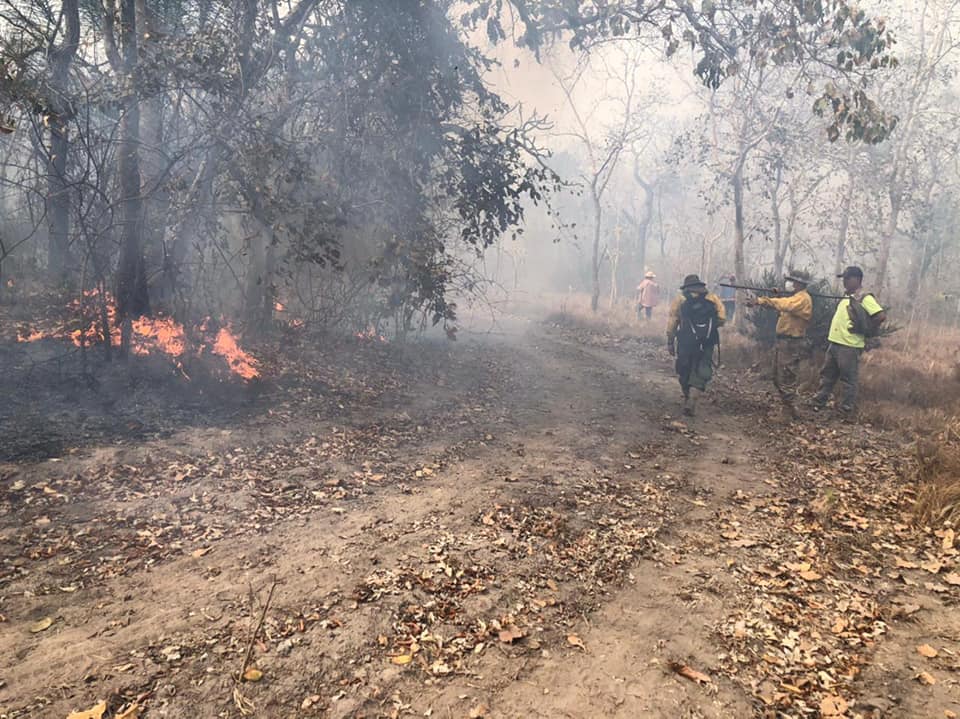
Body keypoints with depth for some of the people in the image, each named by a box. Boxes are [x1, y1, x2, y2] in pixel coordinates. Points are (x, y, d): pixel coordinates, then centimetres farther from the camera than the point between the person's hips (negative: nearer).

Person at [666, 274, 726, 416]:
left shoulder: (679, 299, 8)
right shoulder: (712, 298, 10)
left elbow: (672, 322, 1)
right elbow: (722, 319, 2)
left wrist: (670, 342, 5)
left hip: (686, 341, 0)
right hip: (707, 342, 0)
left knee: (685, 371, 15)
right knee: (701, 372, 3)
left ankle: (687, 398, 24)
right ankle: (692, 400, -14)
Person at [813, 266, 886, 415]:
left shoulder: (865, 298, -11)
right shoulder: (846, 296, 15)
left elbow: (881, 316, -21)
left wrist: (867, 330, -12)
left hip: (850, 346, -9)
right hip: (834, 343, 9)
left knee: (848, 380, 0)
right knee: (827, 376, 15)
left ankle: (846, 411, 8)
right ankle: (818, 404, 23)